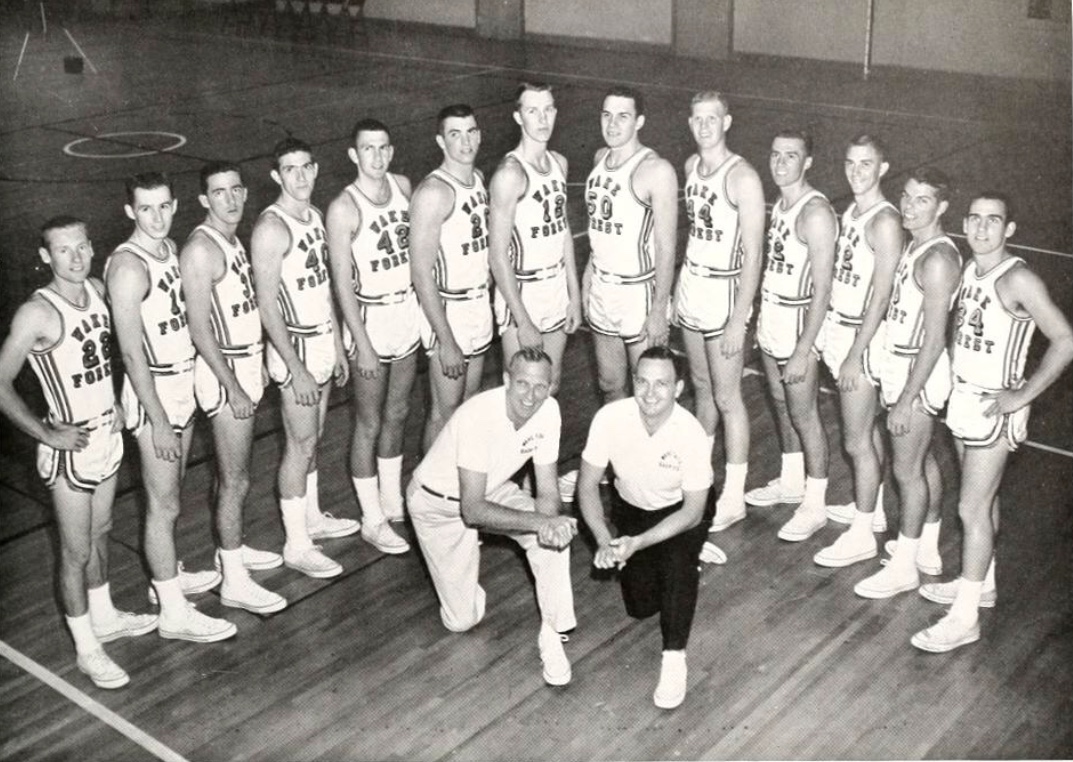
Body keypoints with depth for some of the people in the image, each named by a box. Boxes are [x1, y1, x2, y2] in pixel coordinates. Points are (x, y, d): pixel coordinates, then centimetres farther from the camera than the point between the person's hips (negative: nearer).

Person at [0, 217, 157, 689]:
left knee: (100, 534, 22)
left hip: (108, 434, 7)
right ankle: (87, 650, 18)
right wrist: (47, 434, -16)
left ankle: (104, 618, 41)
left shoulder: (98, 290, -1)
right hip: (71, 446, -7)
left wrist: (116, 402, 10)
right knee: (77, 551, 5)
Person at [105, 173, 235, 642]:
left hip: (183, 386, 9)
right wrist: (157, 419, -22)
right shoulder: (128, 266, -21)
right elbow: (131, 351, -22)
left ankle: (168, 578, 37)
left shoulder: (170, 248, 7)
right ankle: (174, 614, 7)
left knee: (170, 495, 21)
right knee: (163, 505, -1)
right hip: (153, 394, -9)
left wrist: (185, 391, 16)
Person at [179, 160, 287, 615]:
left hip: (246, 365, 9)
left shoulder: (232, 240, 9)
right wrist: (233, 388, -21)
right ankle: (234, 582, 4)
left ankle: (233, 550, 36)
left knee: (235, 470, 21)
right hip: (224, 372, -9)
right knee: (235, 480, -4)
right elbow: (200, 331, -21)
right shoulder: (201, 250, -19)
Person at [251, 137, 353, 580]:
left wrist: (338, 346, 15)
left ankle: (312, 518, 35)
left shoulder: (314, 215, 8)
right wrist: (297, 370, -22)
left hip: (322, 340, 8)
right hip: (296, 346, -8)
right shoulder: (271, 229, -19)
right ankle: (297, 546, 9)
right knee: (300, 444, -1)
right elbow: (267, 307, -21)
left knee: (313, 437, 19)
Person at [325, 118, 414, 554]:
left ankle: (393, 500, 36)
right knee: (370, 423, 5)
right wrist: (363, 345, -17)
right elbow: (342, 284, -16)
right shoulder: (344, 209, -17)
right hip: (371, 319, -6)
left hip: (408, 313, 6)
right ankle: (372, 521, 17)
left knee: (397, 414, 19)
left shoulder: (402, 186, 2)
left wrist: (424, 306, 10)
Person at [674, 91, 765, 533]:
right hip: (690, 286, 7)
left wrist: (738, 320, -20)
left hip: (723, 292, -7)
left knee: (727, 398, -1)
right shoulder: (691, 165, 7)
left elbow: (753, 254, -18)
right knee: (701, 388, 19)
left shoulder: (742, 177, -17)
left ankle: (733, 498, 9)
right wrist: (677, 287, 14)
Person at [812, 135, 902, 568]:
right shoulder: (851, 212, 8)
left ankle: (862, 535, 7)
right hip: (838, 327, 9)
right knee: (866, 428, 21)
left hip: (861, 336, -9)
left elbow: (880, 296, -21)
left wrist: (856, 354, -21)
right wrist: (829, 333, 13)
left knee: (856, 441, -2)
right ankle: (872, 508, 35)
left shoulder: (884, 221, -19)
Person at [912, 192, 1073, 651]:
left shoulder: (1017, 279, -19)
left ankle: (965, 618, 4)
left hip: (994, 407, -7)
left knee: (972, 508, -4)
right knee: (984, 498, 20)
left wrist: (1023, 395, -19)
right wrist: (952, 370, 9)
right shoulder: (968, 270, 4)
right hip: (963, 397, 7)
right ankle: (981, 583, 35)